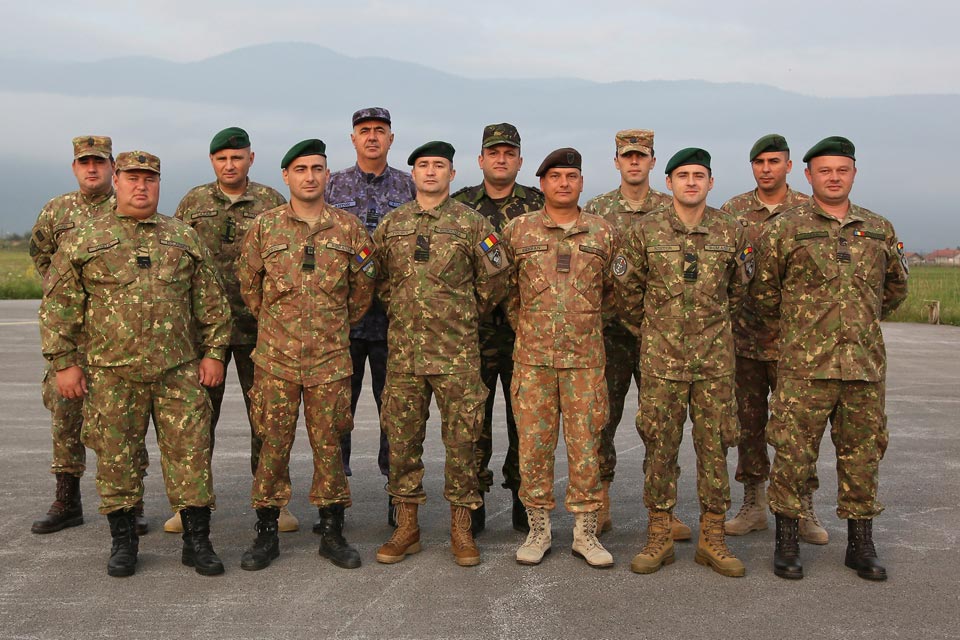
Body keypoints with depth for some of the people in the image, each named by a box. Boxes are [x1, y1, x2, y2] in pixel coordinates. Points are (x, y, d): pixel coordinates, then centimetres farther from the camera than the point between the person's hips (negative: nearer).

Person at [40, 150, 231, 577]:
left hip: (180, 370, 1)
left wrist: (214, 351, 5)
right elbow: (58, 305, 4)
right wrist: (63, 362, -2)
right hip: (111, 373, -1)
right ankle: (123, 542, 22)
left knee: (190, 452, 1)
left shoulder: (184, 238, 10)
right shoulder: (84, 240, 5)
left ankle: (197, 541, 12)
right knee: (116, 457, 7)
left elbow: (212, 301, 12)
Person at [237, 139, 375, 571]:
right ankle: (266, 534, 17)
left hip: (330, 358, 0)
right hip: (275, 358, 0)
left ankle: (332, 533, 18)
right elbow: (248, 283, 10)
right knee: (273, 445, 5)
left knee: (329, 445, 6)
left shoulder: (349, 229, 4)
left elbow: (362, 289, 12)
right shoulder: (265, 226, 2)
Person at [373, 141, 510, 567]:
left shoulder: (472, 223, 0)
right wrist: (401, 310, 14)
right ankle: (406, 527, 18)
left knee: (461, 438, 1)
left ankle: (461, 528, 13)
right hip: (403, 350, 3)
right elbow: (379, 278, 19)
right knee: (402, 437, 6)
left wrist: (468, 314, 9)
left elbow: (495, 279, 5)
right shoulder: (391, 225, 10)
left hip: (457, 352, -3)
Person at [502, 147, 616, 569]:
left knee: (585, 445, 4)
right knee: (533, 445, 4)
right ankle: (538, 530, 17)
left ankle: (585, 533, 15)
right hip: (532, 357, 0)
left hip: (585, 357, 1)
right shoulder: (518, 230, 3)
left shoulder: (603, 232, 6)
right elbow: (506, 289, 11)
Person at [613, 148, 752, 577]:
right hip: (661, 359, -1)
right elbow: (627, 291, 8)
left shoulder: (732, 232, 3)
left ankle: (712, 538, 17)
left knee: (714, 445, 5)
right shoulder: (646, 231, -1)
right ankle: (659, 538, 15)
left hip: (715, 358, 1)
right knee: (659, 446, 4)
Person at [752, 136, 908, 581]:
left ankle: (860, 544, 22)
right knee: (794, 453, -1)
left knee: (863, 452, 10)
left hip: (866, 363, 3)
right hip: (804, 364, -3)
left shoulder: (880, 231, 11)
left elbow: (896, 288, 24)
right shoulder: (783, 230, 0)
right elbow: (764, 294, 8)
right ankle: (787, 542, 12)